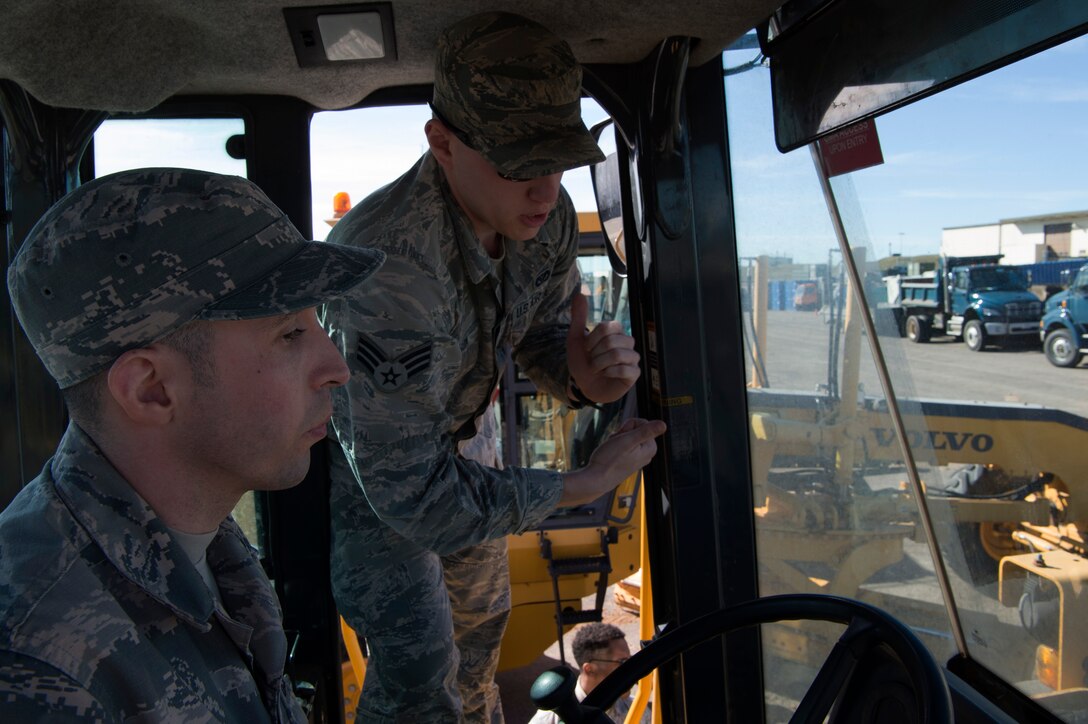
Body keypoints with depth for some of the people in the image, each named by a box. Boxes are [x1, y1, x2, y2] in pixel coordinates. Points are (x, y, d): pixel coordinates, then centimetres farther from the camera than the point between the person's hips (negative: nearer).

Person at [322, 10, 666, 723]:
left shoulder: (548, 215, -21)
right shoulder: (390, 263, -44)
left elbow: (545, 331, -3)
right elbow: (410, 491, -40)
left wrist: (583, 376, -29)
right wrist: (584, 482, -34)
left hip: (457, 433, 7)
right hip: (361, 456, -6)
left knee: (481, 617, 24)